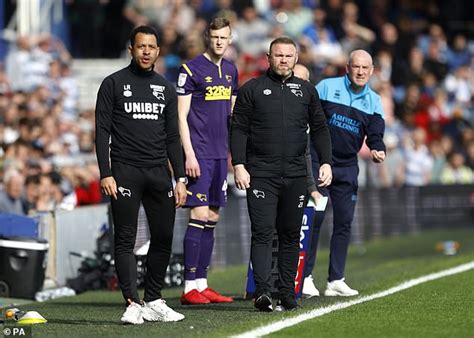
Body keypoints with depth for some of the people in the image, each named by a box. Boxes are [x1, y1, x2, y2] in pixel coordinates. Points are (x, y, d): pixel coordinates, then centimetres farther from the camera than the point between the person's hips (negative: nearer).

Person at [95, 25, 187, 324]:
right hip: (125, 172, -4)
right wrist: (105, 174, -11)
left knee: (164, 238, 3)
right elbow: (102, 131, -2)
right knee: (126, 240, -7)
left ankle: (154, 302, 13)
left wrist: (180, 178, 8)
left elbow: (173, 137, 16)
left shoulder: (166, 88, 14)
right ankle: (133, 303, -9)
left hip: (159, 173, 4)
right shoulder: (114, 84, 2)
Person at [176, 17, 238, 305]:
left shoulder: (231, 71, 14)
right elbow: (181, 115, -9)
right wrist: (189, 154, -15)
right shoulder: (192, 69, -7)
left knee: (212, 218, 8)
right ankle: (190, 287, -8)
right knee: (200, 216, -10)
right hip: (199, 153, -7)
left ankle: (202, 284, 13)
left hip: (220, 153, 7)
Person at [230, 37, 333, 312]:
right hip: (260, 174, -3)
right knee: (263, 232, -12)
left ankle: (287, 294, 10)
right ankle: (263, 292, -18)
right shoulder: (252, 89, 6)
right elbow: (239, 130, 2)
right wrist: (239, 165, -8)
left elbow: (319, 129, 16)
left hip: (295, 175, 3)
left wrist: (326, 162, 4)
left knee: (291, 235, 5)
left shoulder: (306, 91, 14)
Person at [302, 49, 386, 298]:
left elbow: (375, 135, 1)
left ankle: (336, 280, 10)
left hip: (347, 167, 4)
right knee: (313, 218, -6)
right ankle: (305, 277, -1)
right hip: (317, 163, -4)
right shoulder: (326, 87, -4)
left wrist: (378, 150, -21)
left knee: (344, 222, 4)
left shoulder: (373, 101, 7)